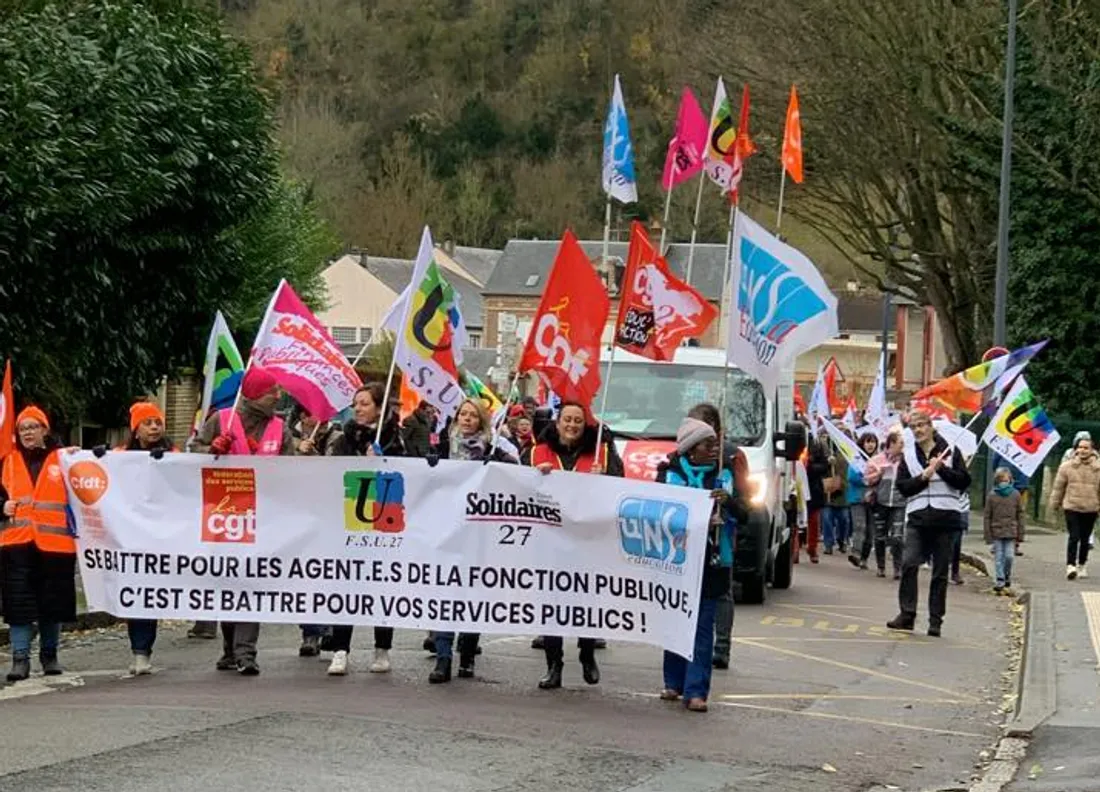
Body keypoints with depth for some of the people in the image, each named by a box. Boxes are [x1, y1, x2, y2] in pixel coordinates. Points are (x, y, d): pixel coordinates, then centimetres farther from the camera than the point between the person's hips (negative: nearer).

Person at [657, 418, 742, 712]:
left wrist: (728, 501, -16)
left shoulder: (725, 474, 9)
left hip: (711, 561, 1)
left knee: (703, 626, -4)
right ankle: (674, 682, 20)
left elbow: (744, 512, 5)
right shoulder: (670, 473, 3)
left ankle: (695, 690, -5)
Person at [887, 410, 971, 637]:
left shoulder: (950, 451, 6)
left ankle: (936, 620, 8)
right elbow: (903, 486, 3)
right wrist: (925, 476, -10)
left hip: (945, 518, -1)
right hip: (917, 518, 1)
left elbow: (964, 481, 0)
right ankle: (907, 614, -8)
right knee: (909, 564, -13)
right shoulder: (907, 454, 12)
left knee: (940, 572, 3)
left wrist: (942, 468, -11)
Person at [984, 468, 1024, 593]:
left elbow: (1020, 515, 6)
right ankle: (1000, 580, 5)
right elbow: (987, 517, 2)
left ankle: (1007, 575, 21)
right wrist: (988, 536, -2)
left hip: (1011, 531, 0)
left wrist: (1020, 534, 4)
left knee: (1009, 556, -3)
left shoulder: (1015, 495, 1)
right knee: (998, 557, 0)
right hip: (997, 531, 0)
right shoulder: (991, 496, -1)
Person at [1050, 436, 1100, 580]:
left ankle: (1082, 565, 26)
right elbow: (1058, 486, 6)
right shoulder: (1067, 466, -3)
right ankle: (1070, 566, -13)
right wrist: (1056, 504, 11)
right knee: (1073, 537, -11)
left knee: (1085, 539, 11)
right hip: (1071, 507, -1)